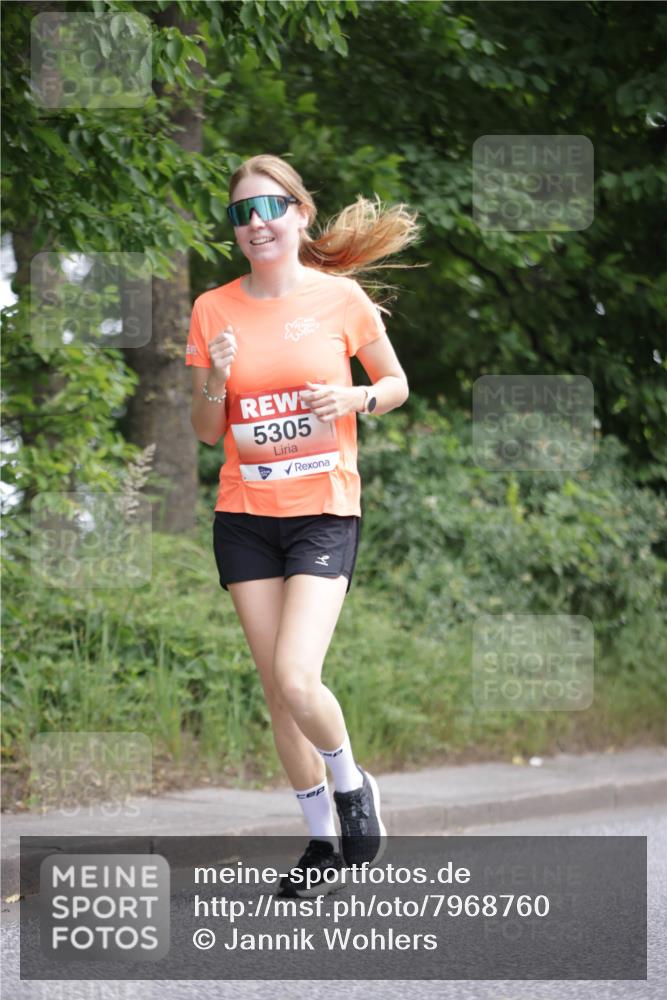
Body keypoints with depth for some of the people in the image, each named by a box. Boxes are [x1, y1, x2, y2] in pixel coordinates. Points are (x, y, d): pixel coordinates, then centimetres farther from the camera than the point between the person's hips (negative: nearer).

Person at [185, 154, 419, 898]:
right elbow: (205, 432, 8)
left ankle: (350, 784, 12)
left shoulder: (340, 297, -3)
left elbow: (397, 383, 9)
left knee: (296, 679, -18)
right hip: (244, 514, 3)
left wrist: (355, 398, -12)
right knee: (276, 690, 4)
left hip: (324, 509, -3)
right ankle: (322, 839, 19)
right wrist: (215, 381, -12)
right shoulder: (214, 310, 3)